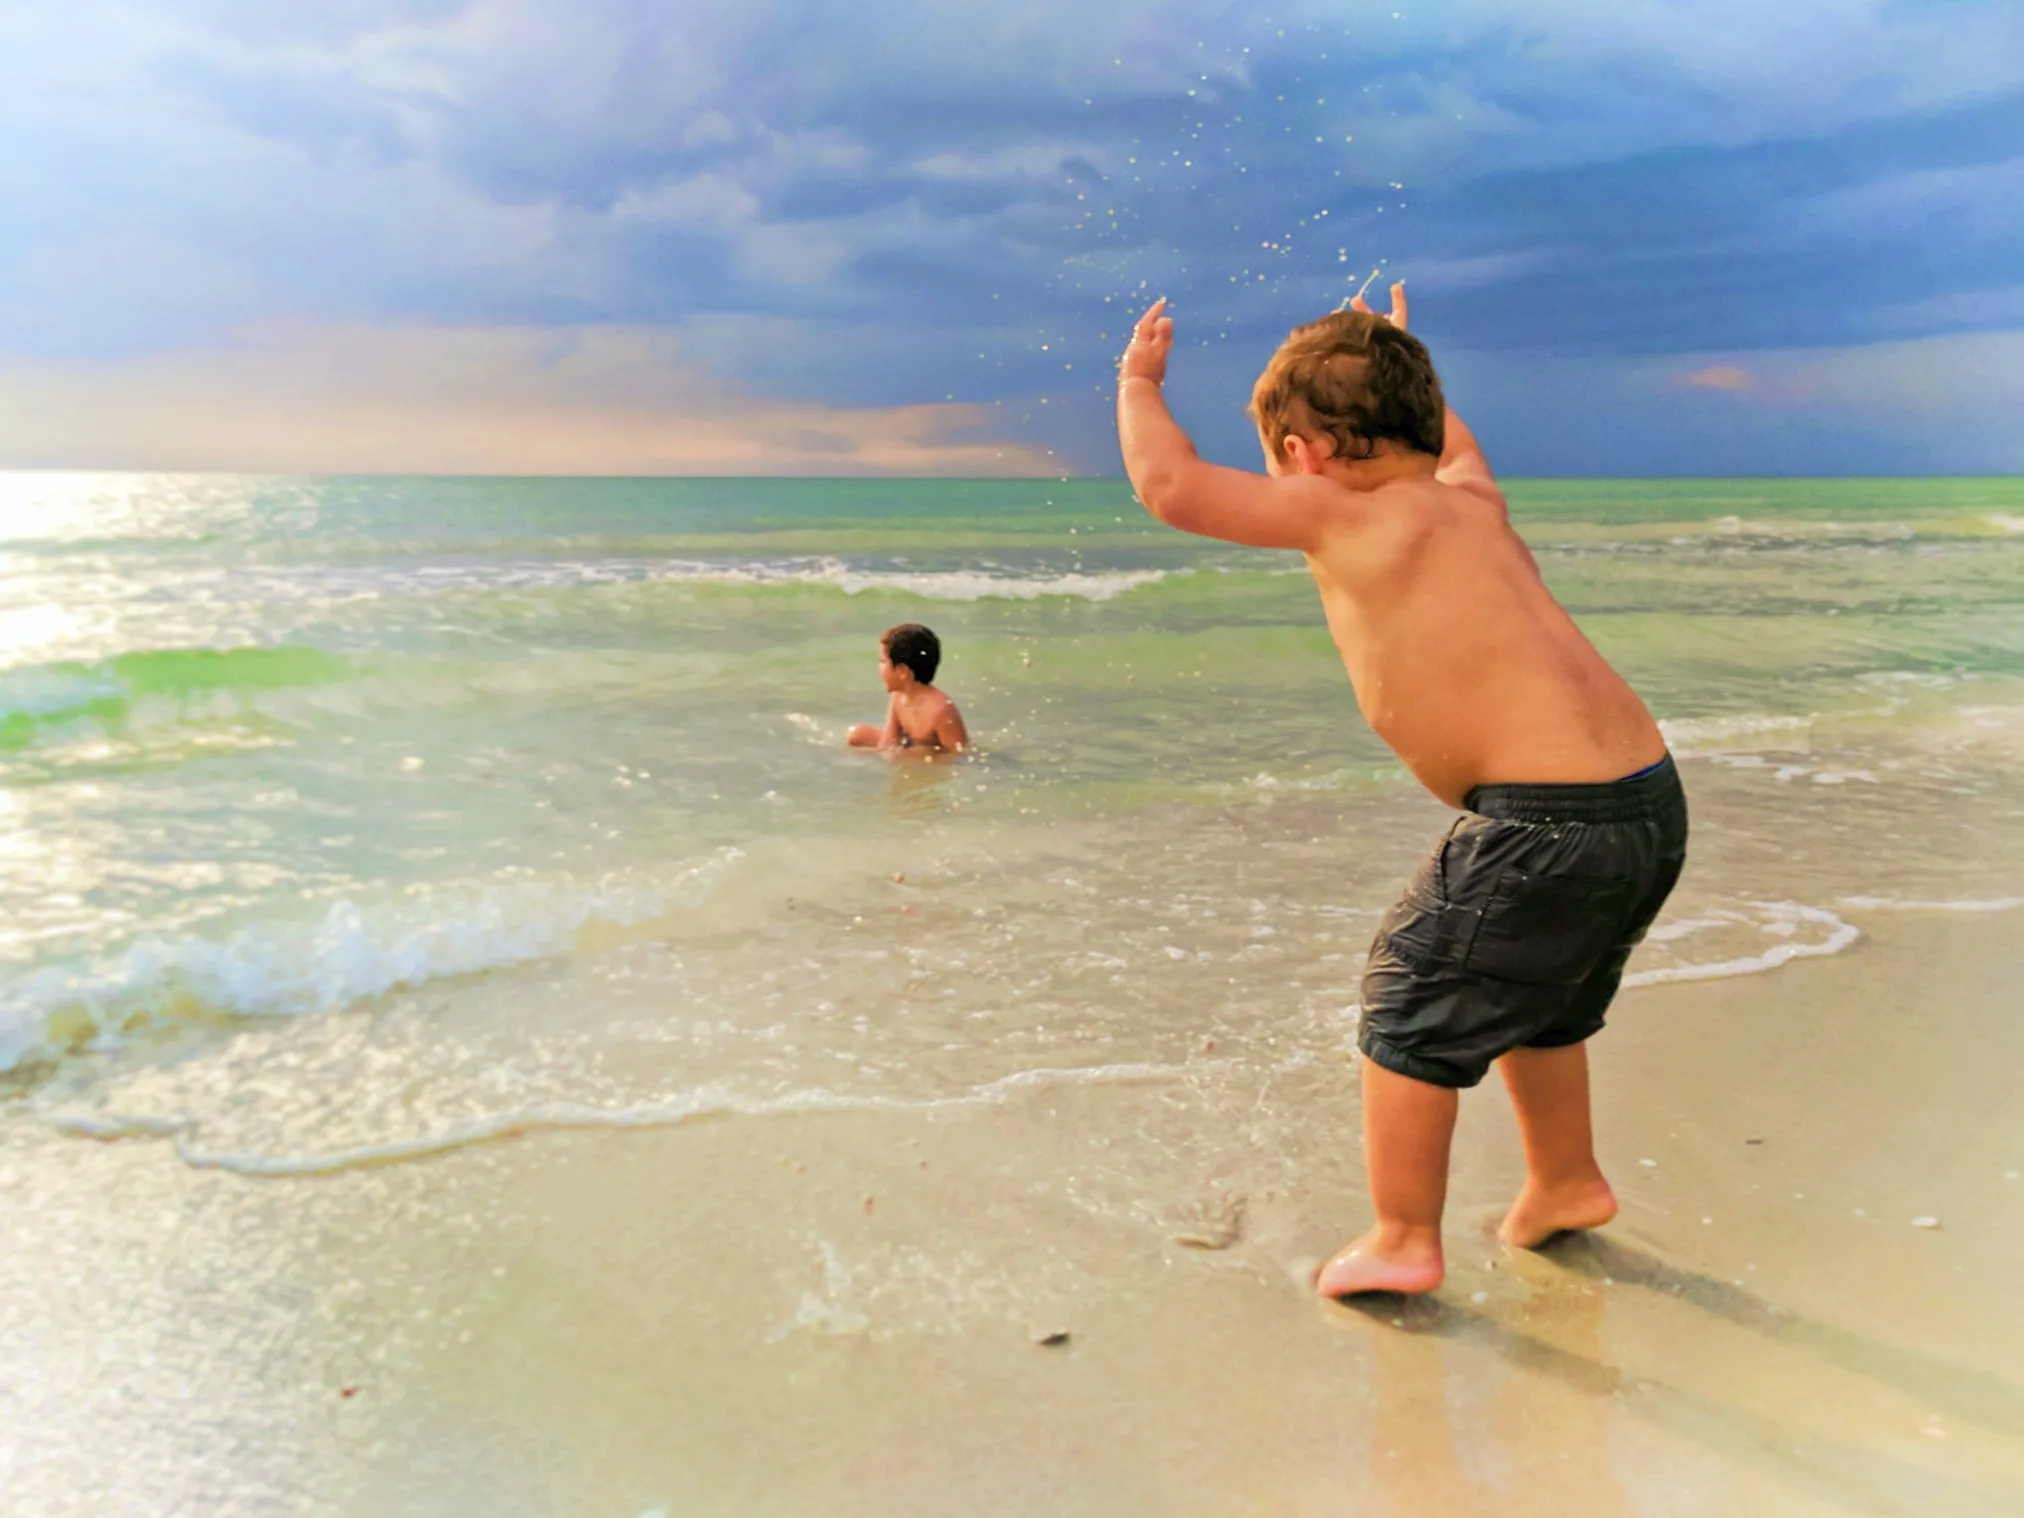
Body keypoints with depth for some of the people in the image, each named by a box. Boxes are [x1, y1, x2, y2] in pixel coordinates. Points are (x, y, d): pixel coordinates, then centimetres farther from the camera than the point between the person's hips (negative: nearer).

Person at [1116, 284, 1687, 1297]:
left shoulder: (1347, 514, -7)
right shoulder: (1468, 500, 16)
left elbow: (1170, 485, -6)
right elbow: (1455, 447, 43)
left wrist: (1139, 385, 12)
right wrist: (1396, 368, 56)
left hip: (1548, 822, -9)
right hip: (1652, 804, 9)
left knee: (1414, 1002, 9)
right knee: (1531, 991, 30)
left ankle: (1403, 1240, 19)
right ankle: (1565, 1182, 48)